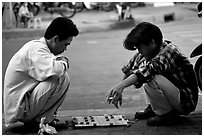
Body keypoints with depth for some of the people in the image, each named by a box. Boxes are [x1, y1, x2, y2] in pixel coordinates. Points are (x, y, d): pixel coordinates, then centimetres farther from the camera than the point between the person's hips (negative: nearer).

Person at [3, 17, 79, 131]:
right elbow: (55, 70, -36)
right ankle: (42, 119, -6)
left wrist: (61, 60, 0)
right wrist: (64, 63, -14)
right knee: (62, 78, -20)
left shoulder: (36, 46, 12)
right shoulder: (36, 48, -19)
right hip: (20, 109, -11)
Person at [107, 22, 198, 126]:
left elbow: (151, 68, -41)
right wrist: (118, 91, 6)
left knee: (150, 77, -28)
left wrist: (122, 85, -49)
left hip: (186, 102, -9)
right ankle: (152, 108, 9)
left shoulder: (168, 51, -24)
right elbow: (130, 67, 13)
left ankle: (167, 114, -12)